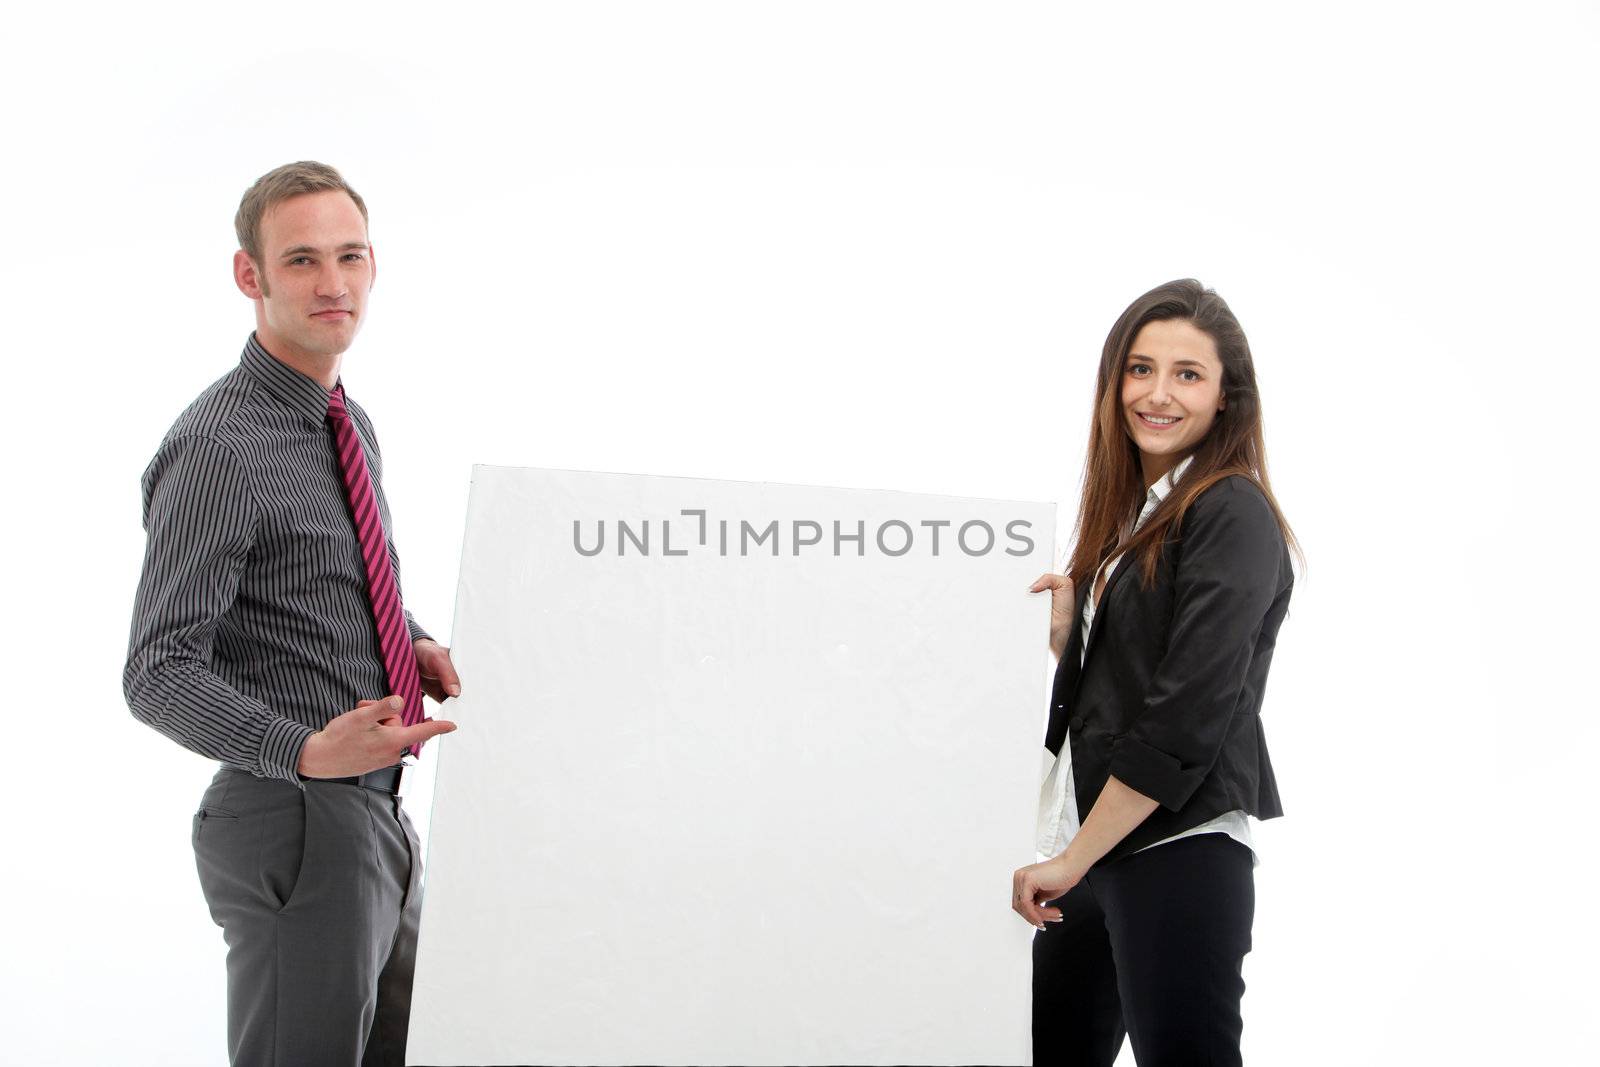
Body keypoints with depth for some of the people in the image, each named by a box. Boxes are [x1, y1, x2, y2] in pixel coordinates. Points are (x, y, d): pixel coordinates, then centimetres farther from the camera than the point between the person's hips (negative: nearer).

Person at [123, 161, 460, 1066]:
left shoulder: (350, 423, 10)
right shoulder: (217, 449, -18)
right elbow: (160, 675, -23)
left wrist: (417, 642, 6)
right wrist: (308, 753, -36)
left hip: (382, 819, 9)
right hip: (295, 826, -9)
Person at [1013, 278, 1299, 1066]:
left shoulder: (1232, 515, -11)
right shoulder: (1131, 512, 15)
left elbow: (1187, 717, -17)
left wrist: (1073, 859, -15)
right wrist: (1065, 635, -1)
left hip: (1176, 850, -8)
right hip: (1089, 850, 8)